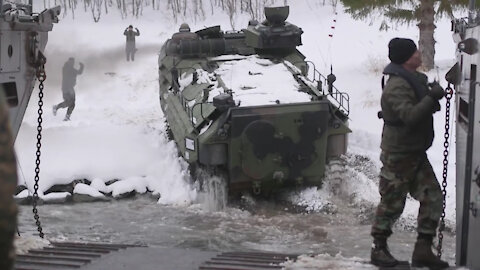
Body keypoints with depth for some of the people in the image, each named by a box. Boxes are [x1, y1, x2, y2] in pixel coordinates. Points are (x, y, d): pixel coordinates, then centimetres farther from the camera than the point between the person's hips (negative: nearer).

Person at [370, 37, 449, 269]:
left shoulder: (414, 80, 12)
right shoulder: (396, 87, -20)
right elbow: (410, 116, -31)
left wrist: (433, 97, 6)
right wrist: (432, 97, -30)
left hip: (416, 152, 9)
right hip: (398, 154, -9)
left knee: (432, 196, 5)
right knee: (392, 203, 1)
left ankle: (423, 250, 10)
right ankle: (378, 249, 15)